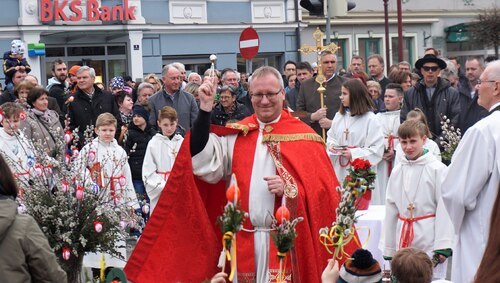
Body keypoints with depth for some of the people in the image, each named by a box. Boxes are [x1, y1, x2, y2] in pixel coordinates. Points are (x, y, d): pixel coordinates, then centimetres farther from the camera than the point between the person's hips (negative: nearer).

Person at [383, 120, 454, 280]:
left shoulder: (437, 169, -7)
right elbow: (391, 210, 13)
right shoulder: (397, 172, 9)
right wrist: (389, 249, 12)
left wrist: (443, 246, -13)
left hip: (428, 239, -5)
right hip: (403, 239, 5)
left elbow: (444, 208, -9)